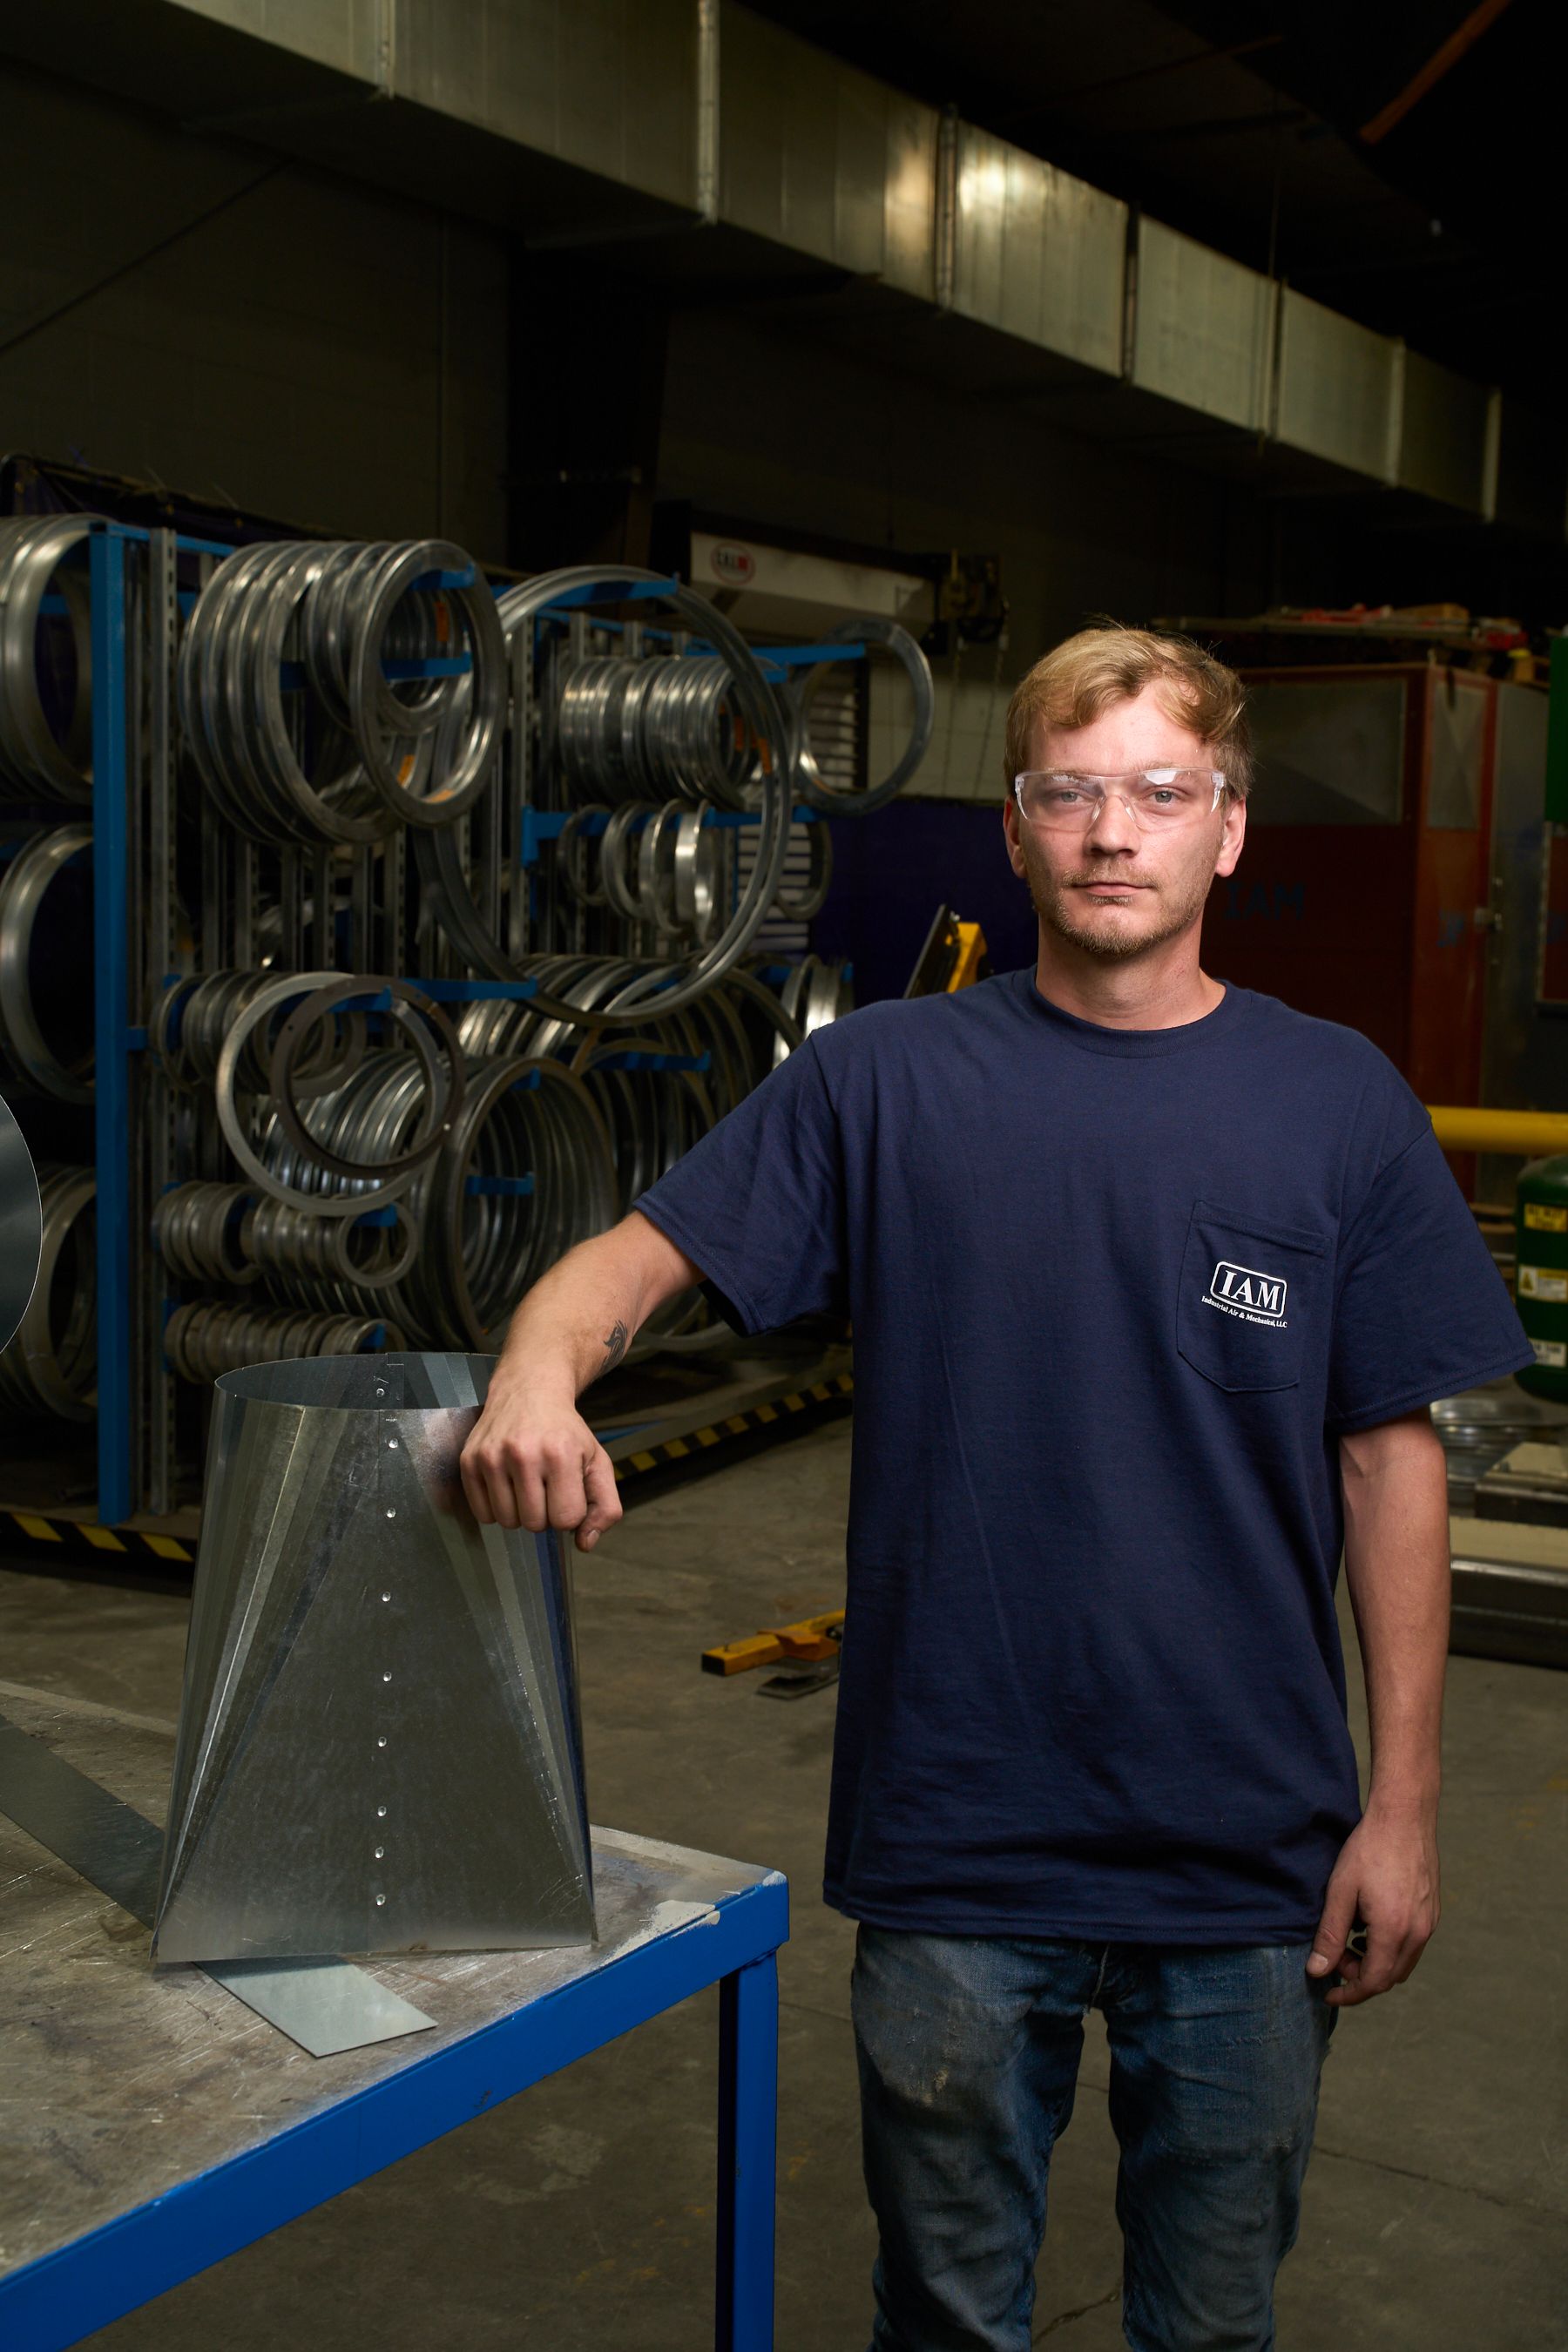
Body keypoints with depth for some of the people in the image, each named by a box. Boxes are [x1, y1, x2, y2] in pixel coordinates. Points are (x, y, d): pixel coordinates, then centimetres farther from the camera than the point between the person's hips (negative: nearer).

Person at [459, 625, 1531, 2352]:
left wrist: (1402, 1804, -1)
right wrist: (540, 1370, -30)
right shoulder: (883, 1079, -3)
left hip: (1250, 1855, 1)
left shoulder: (1339, 1104, -2)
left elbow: (1390, 1458, 1)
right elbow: (636, 1254, -7)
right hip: (954, 1835, 0)